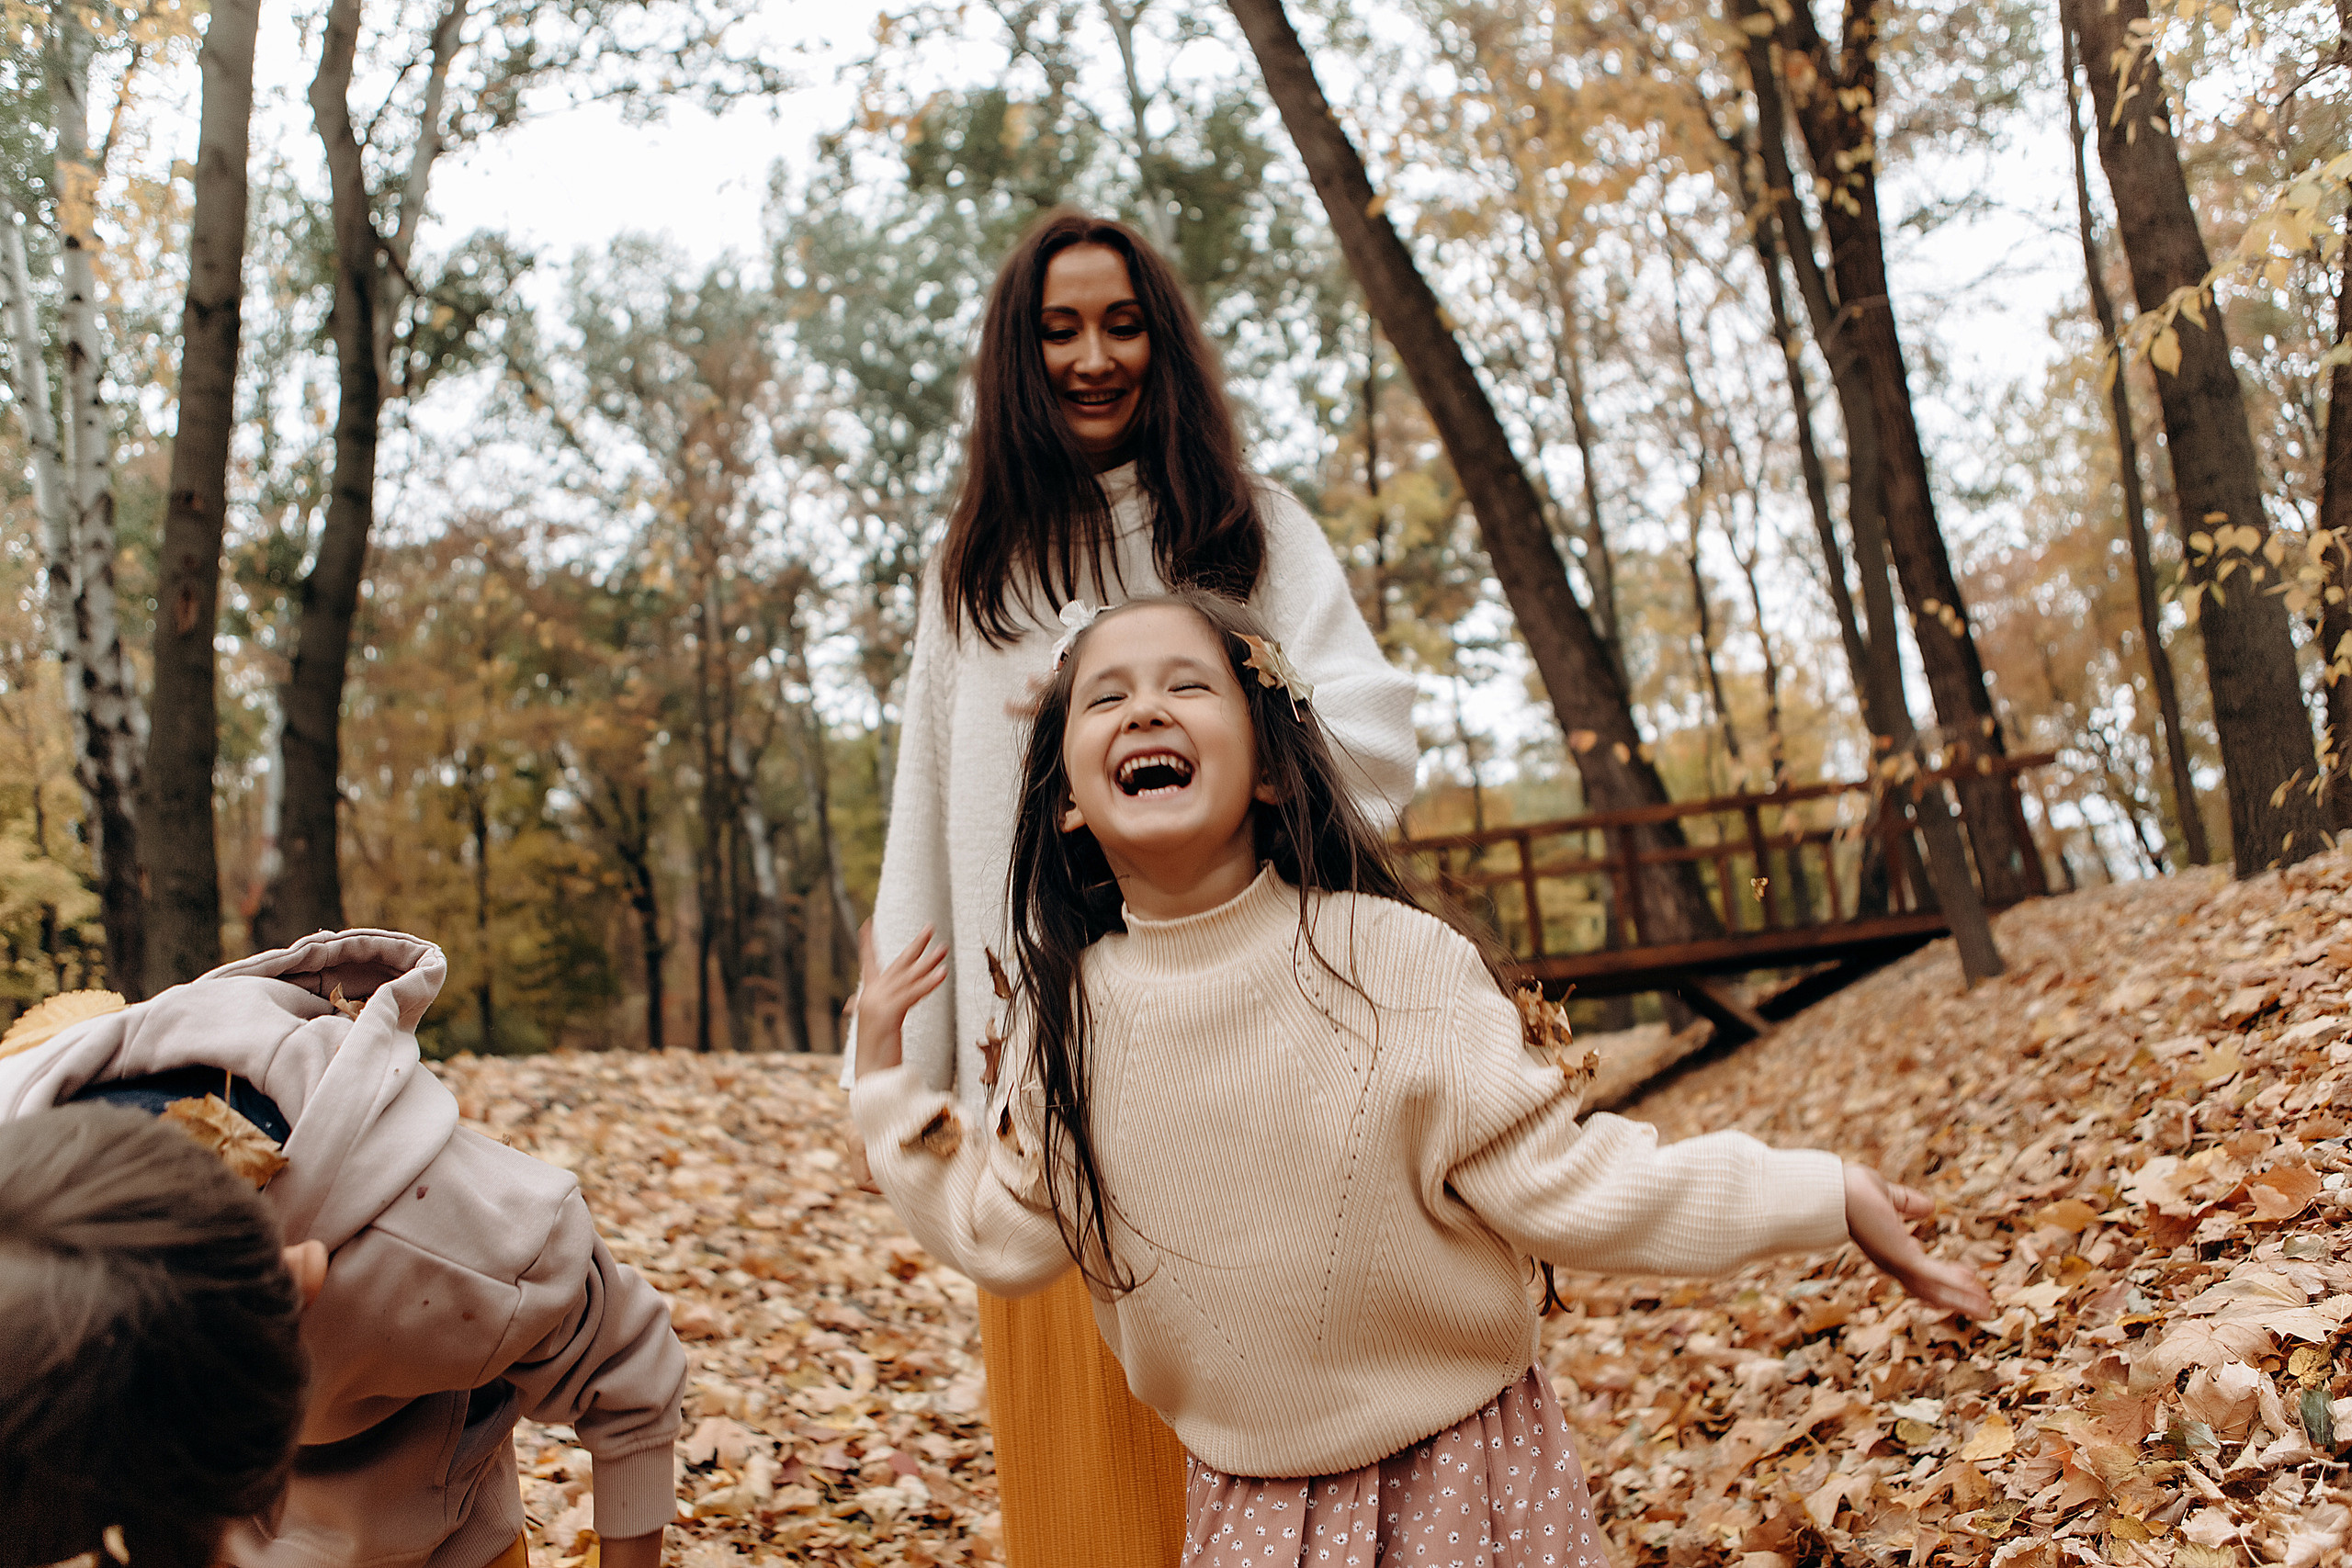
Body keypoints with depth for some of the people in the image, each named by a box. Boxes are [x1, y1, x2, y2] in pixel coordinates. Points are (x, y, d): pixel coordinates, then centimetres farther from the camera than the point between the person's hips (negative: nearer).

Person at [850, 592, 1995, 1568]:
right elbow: (1000, 1235, 4)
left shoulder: (1389, 960, -19)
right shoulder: (1066, 1014, -7)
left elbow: (1557, 1177, -15)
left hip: (1458, 1474, -2)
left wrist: (1826, 1195, -17)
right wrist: (886, 1076, 3)